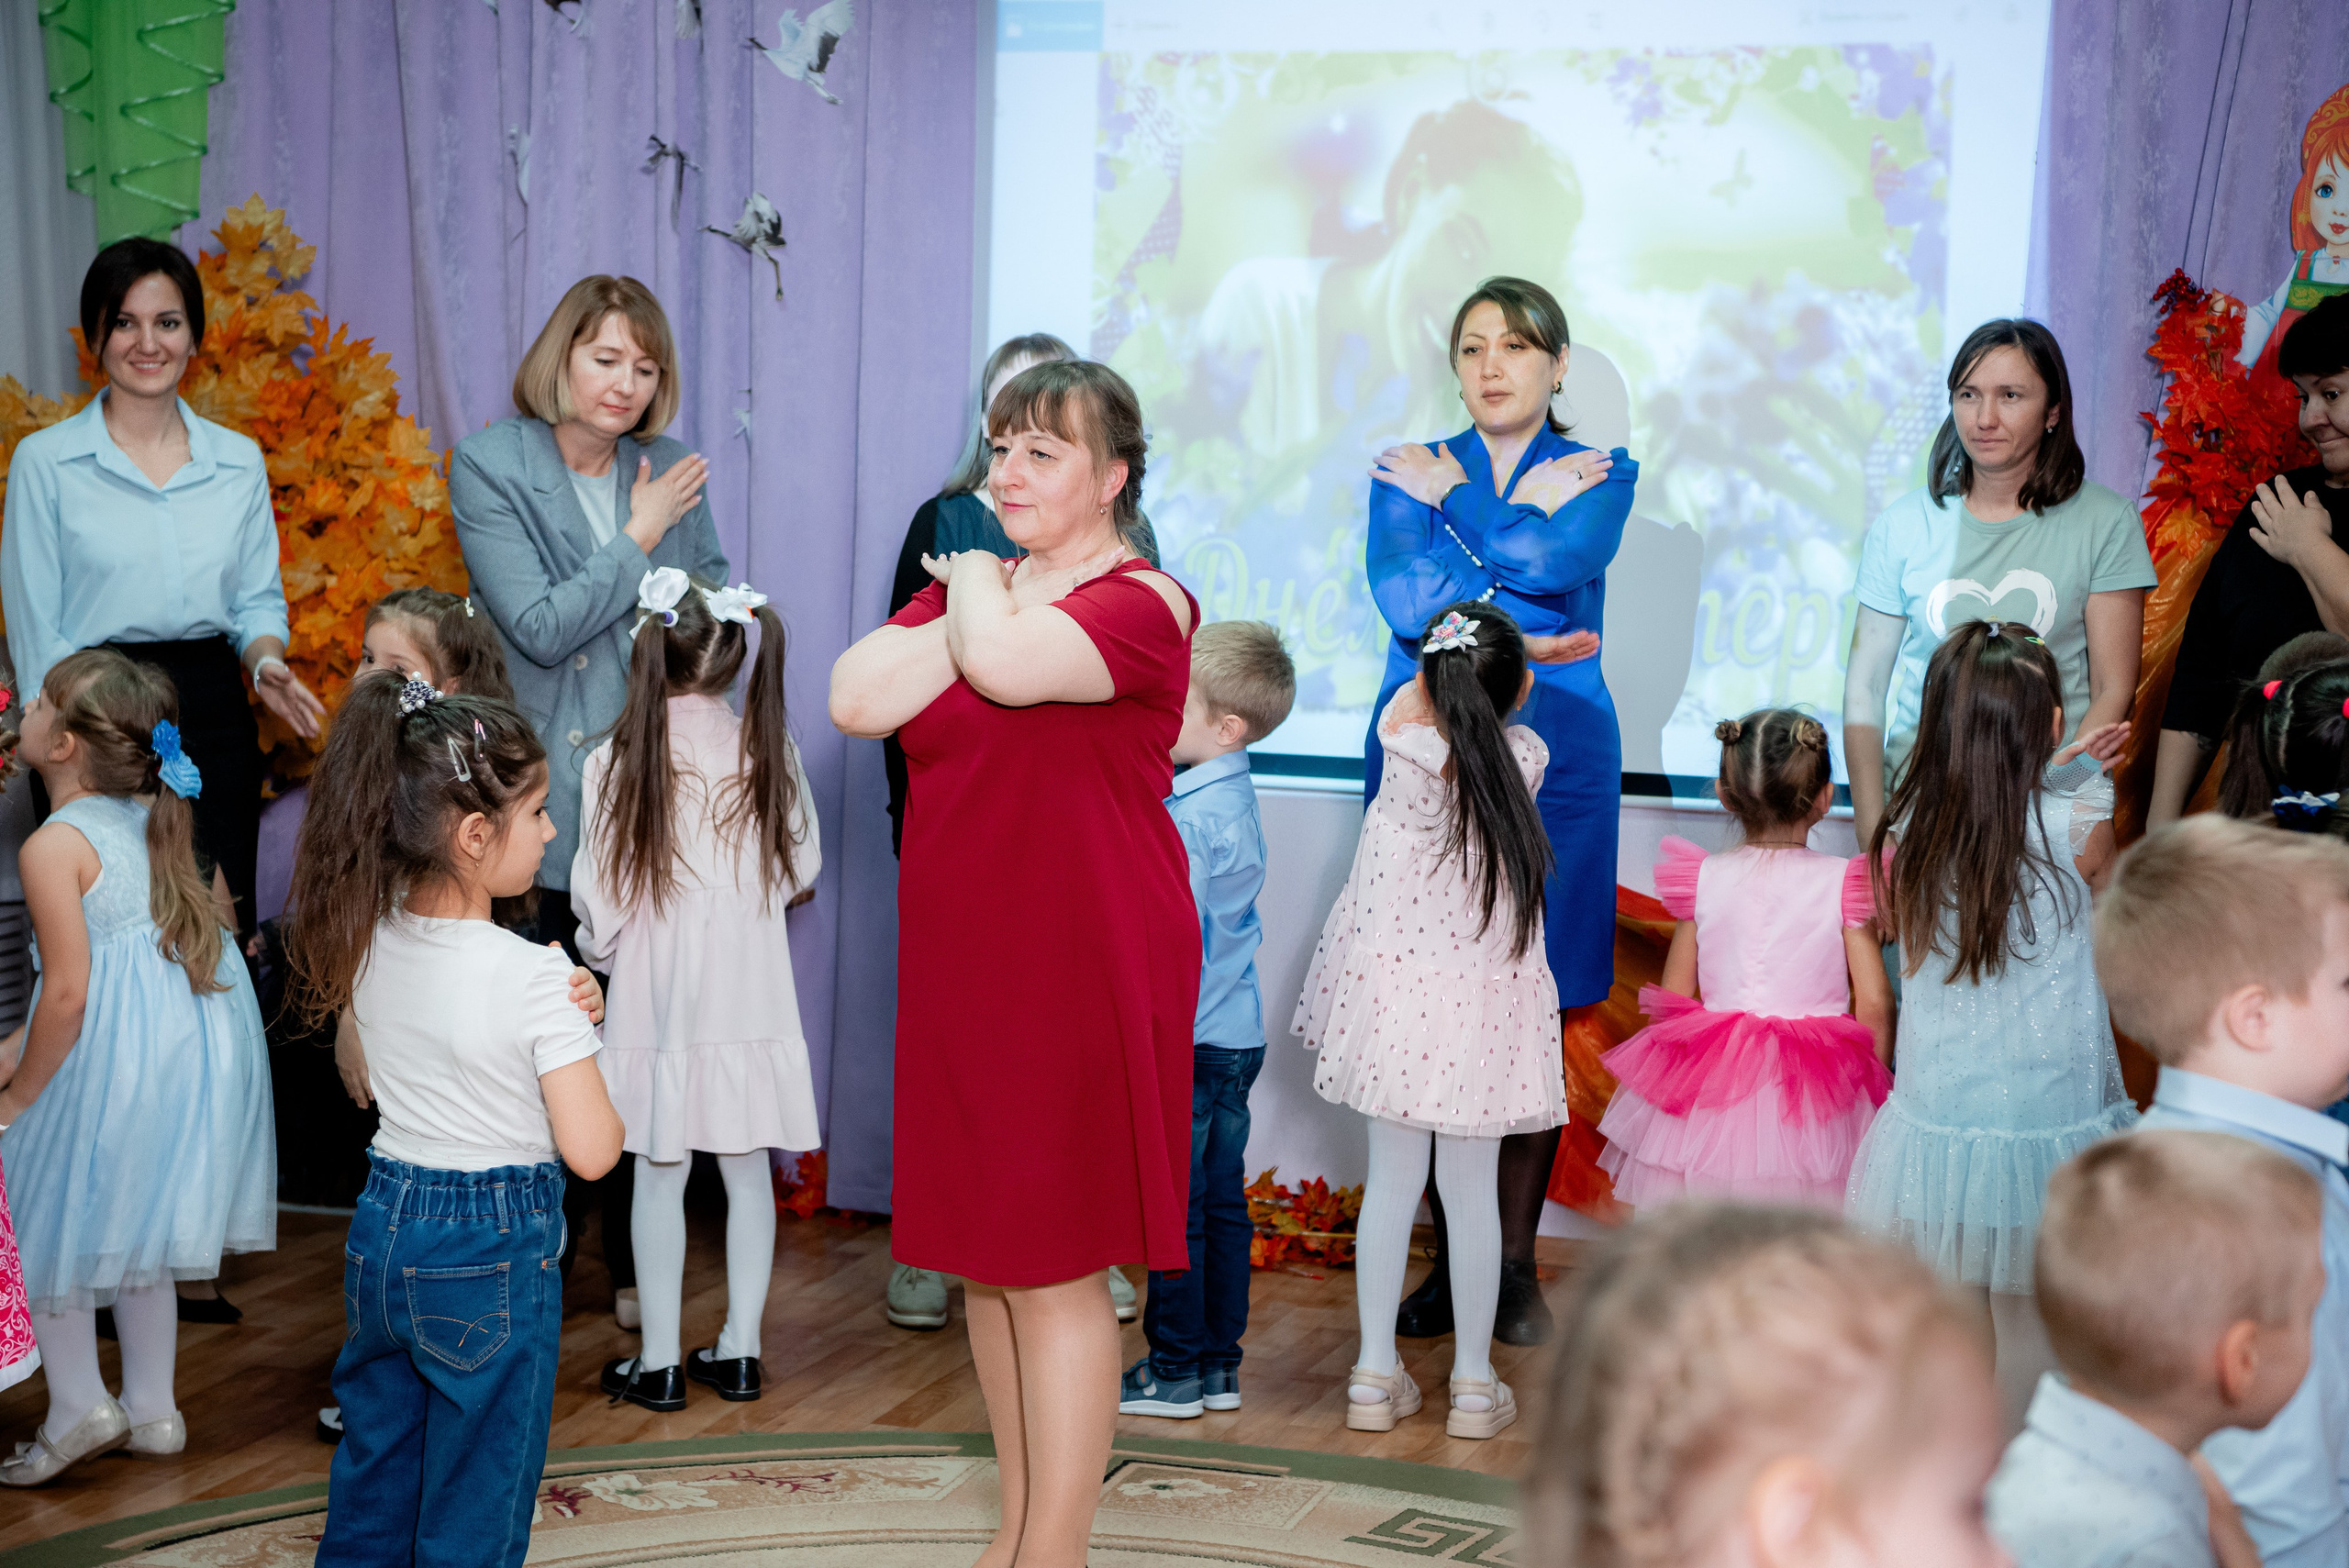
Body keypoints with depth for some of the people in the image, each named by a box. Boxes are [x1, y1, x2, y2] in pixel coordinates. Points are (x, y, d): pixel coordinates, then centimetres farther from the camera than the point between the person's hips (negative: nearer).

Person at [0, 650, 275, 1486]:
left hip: (110, 1064, -8)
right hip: (194, 1043, 8)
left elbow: (69, 993, -21)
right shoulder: (161, 818, 6)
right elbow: (221, 914, 15)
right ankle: (153, 1408, 29)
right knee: (136, 1228, 21)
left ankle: (78, 1406, 18)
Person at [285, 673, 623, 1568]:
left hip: (382, 1229, 6)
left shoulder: (365, 945, -3)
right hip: (494, 1253, -6)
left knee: (369, 1491, 20)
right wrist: (580, 1038, -2)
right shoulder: (533, 976, -22)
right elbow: (592, 1151, -21)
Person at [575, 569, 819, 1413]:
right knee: (748, 1172, 11)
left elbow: (597, 901, -7)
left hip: (658, 1001, -2)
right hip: (751, 997, 2)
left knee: (660, 1178, 6)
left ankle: (660, 1361, 11)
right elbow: (803, 870, 6)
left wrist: (600, 948, 14)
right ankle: (739, 1350, 18)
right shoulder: (769, 751, -4)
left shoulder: (617, 763, -11)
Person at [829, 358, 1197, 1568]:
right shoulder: (968, 583, 13)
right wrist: (967, 593, -7)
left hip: (1083, 969, -7)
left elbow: (1008, 664, -27)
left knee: (1055, 1273, -3)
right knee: (986, 1258, 14)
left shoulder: (1142, 604, -8)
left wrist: (981, 588, -7)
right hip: (964, 967, 8)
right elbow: (855, 699, -3)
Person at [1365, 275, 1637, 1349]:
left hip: (1549, 757, -1)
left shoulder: (1600, 475, 9)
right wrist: (1522, 510, -6)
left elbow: (1556, 560, -12)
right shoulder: (1408, 473, 12)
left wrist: (1453, 499, 0)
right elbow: (1403, 596, -6)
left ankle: (1515, 1263, 8)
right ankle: (1450, 1259, 9)